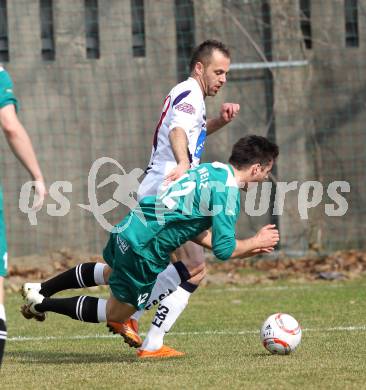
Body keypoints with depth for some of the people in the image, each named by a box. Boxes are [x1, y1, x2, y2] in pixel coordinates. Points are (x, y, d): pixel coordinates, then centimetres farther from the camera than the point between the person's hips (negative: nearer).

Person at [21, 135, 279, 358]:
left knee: (111, 273, 40)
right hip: (142, 252, -9)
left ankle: (40, 289, 46)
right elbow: (223, 250, -20)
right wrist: (256, 242, -2)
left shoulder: (213, 169, 10)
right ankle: (42, 304, 13)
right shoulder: (228, 192, -18)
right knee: (115, 314, 12)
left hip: (126, 230, 9)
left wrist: (243, 249, 16)